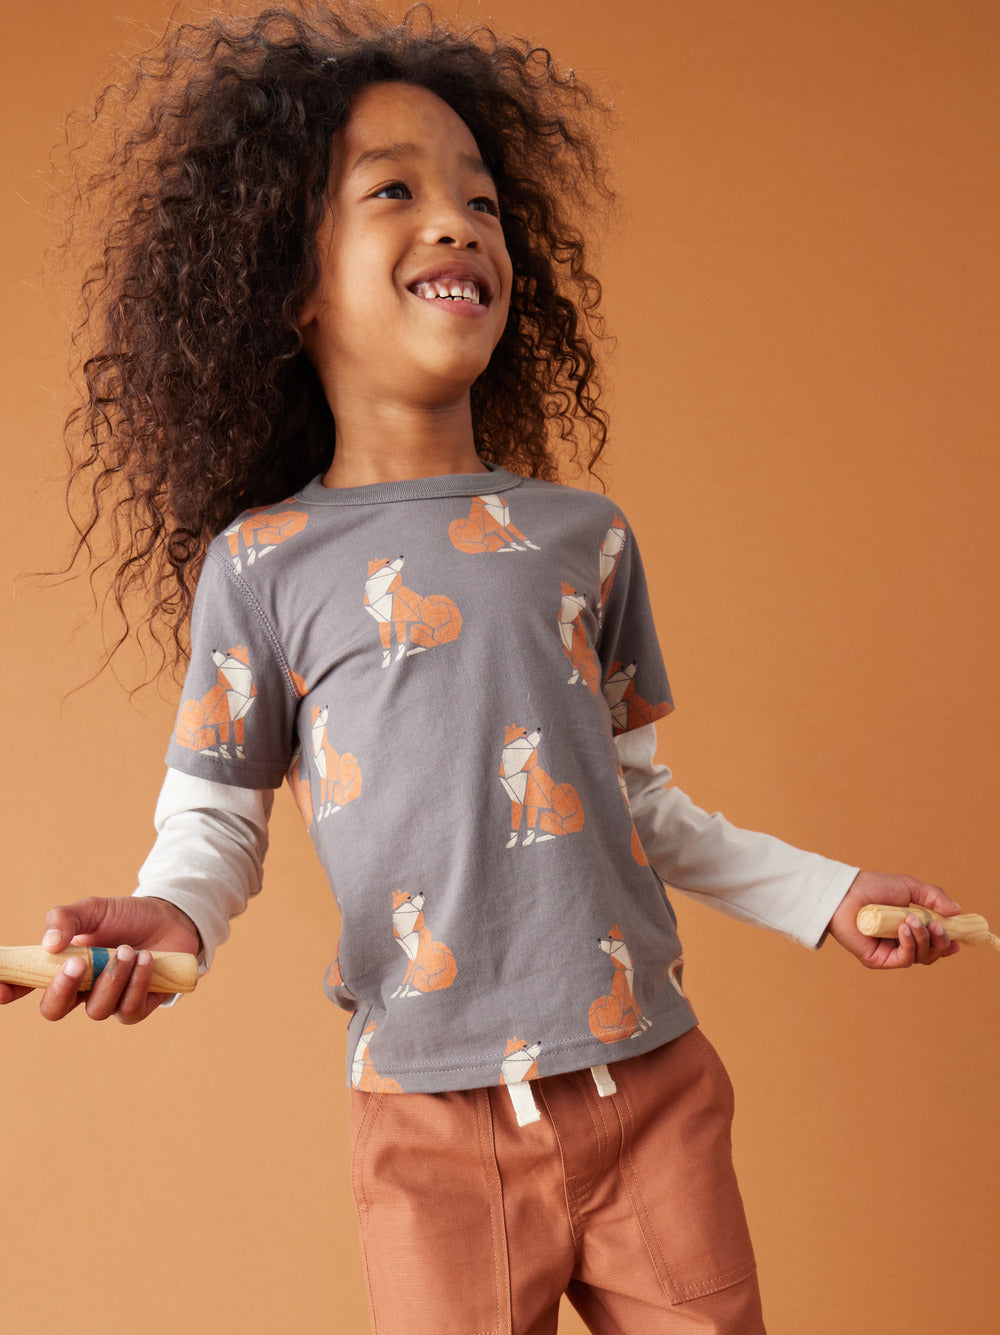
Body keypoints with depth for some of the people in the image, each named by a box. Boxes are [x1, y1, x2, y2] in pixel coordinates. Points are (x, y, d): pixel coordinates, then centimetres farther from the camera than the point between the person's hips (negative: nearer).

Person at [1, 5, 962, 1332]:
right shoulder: (262, 563, -1)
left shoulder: (586, 535, 7)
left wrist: (825, 892, 11)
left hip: (655, 1089, 3)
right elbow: (213, 815, 4)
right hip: (436, 1123, -2)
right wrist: (168, 913, -17)